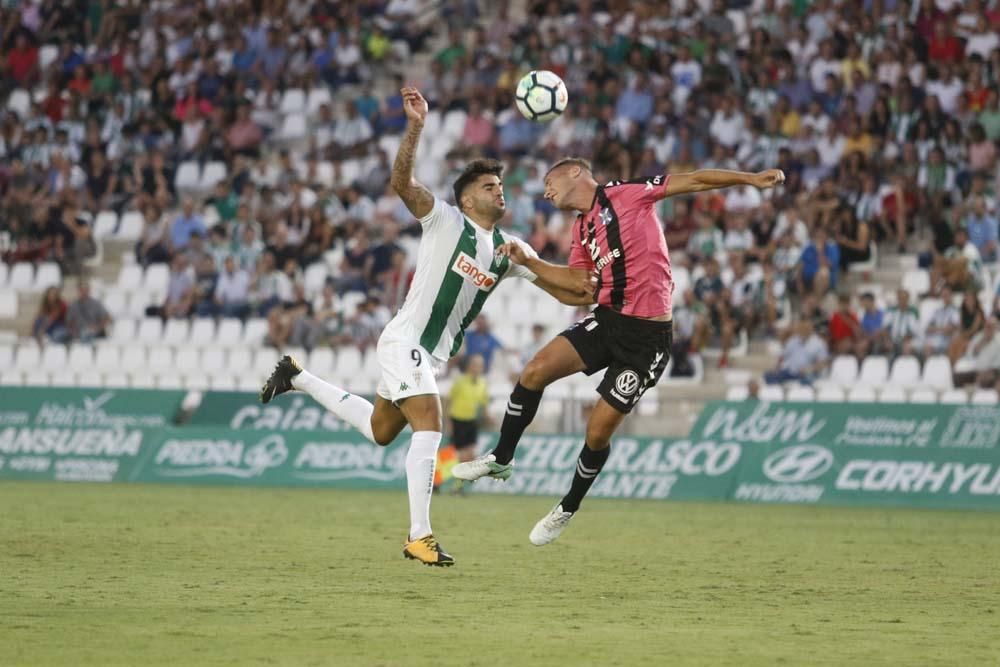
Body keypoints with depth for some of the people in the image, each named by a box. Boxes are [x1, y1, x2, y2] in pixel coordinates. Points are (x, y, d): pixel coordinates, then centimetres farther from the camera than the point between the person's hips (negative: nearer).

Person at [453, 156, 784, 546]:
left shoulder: (625, 193, -5)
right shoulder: (582, 231, 17)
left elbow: (696, 181, -4)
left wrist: (752, 179, -11)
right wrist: (530, 263, 12)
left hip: (648, 335, -6)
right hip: (607, 319, 6)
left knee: (599, 431, -4)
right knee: (536, 371, -14)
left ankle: (568, 509, 17)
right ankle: (501, 459, 3)